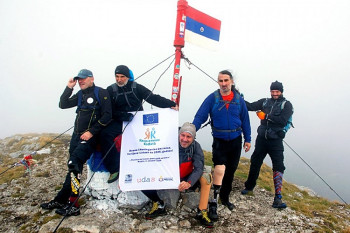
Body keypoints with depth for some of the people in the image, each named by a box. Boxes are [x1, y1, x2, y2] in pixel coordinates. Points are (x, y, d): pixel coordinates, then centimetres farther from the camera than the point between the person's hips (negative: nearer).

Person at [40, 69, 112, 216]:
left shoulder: (101, 93, -6)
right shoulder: (80, 95, 16)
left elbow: (107, 116, -13)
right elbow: (63, 105, 12)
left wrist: (91, 132, -17)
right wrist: (69, 88, 2)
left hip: (90, 137, -7)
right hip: (77, 135, 7)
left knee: (74, 163, -19)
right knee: (73, 167, 11)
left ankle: (72, 206, -15)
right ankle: (60, 201, 19)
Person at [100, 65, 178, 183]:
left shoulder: (137, 87, 1)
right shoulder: (111, 90, 4)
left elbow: (153, 98, -7)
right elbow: (111, 111, -1)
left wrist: (171, 104, -18)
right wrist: (125, 116, -19)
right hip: (119, 121, 0)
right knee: (105, 134, -24)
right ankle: (114, 169, -17)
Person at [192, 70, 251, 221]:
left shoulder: (238, 99, 0)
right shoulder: (212, 98, -7)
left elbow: (245, 120, 7)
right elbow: (200, 116, -10)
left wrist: (247, 139, 7)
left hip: (236, 140, 4)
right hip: (219, 140, -3)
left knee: (231, 170, 14)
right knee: (220, 168, -19)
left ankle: (225, 198, 34)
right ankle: (213, 204, -6)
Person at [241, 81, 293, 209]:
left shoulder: (286, 105, -1)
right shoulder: (265, 102, 10)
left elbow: (283, 120, -15)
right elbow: (250, 106, 0)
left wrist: (266, 116, -13)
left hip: (275, 141, -3)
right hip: (261, 139, 4)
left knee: (278, 167, -8)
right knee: (255, 163, 15)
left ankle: (277, 198, -2)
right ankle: (249, 187, 34)